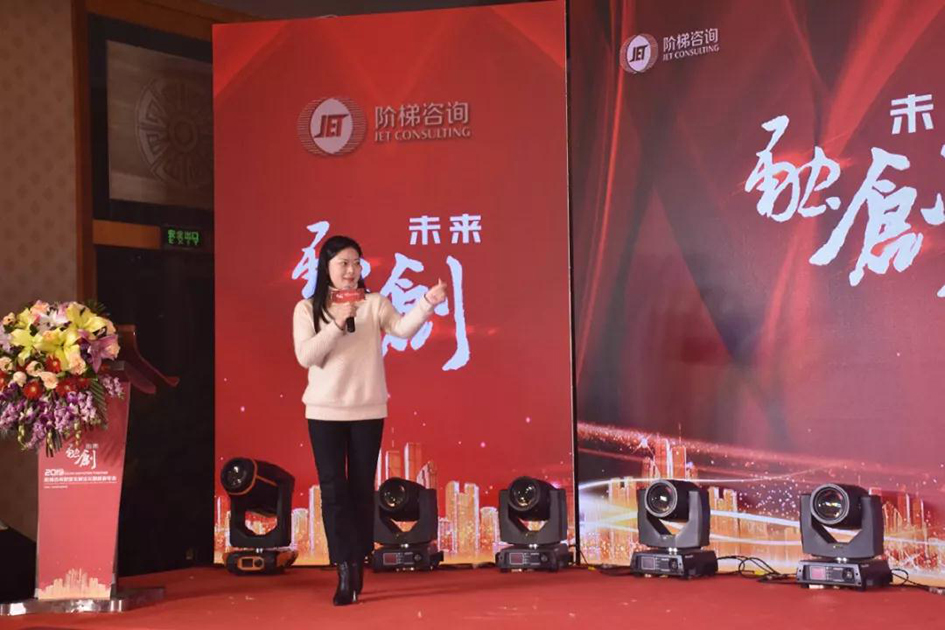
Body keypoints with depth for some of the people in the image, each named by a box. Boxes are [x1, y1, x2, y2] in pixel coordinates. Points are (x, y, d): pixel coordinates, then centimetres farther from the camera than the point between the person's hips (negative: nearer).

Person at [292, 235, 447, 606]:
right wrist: (338, 323, -19)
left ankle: (357, 567, 17)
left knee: (362, 490, 7)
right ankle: (345, 574, -1)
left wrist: (427, 303, -34)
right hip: (325, 411, 0)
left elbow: (403, 329, -17)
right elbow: (306, 356, -10)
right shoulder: (307, 309, 1)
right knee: (333, 490, -2)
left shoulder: (374, 304, 1)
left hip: (368, 411, 1)